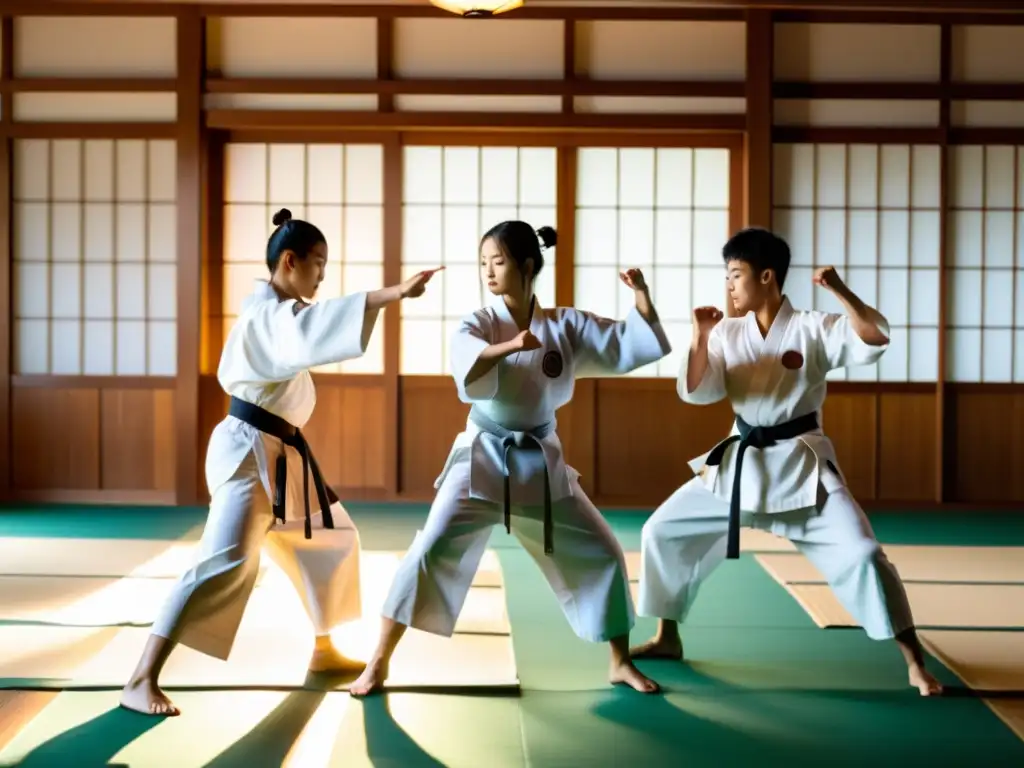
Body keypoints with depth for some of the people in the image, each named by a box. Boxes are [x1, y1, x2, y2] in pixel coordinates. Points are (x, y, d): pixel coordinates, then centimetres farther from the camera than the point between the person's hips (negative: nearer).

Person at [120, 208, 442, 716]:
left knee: (332, 539, 19)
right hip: (248, 451, -11)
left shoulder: (278, 309, 15)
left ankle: (324, 652, 33)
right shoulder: (268, 313, -19)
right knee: (227, 563, -20)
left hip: (281, 452, 11)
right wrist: (394, 292, -44)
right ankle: (141, 683, -18)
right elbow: (318, 325, -38)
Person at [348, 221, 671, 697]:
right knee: (430, 551, -13)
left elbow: (633, 346, -2)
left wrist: (642, 298, -18)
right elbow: (468, 369, -31)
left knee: (600, 554, 5)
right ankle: (378, 663, 0)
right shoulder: (478, 324, -8)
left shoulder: (567, 325, -1)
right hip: (482, 458, -3)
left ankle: (621, 663, 24)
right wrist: (509, 346, -48)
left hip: (541, 462, 3)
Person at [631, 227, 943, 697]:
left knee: (860, 554, -15)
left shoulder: (813, 329, -9)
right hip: (740, 463, 4)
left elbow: (875, 341, -21)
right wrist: (701, 338, -17)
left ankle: (915, 665, 0)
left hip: (801, 465, -4)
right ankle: (668, 640, 21)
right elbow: (696, 393, -6)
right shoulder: (728, 333, 1)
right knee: (663, 531, 4)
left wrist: (841, 292, -29)